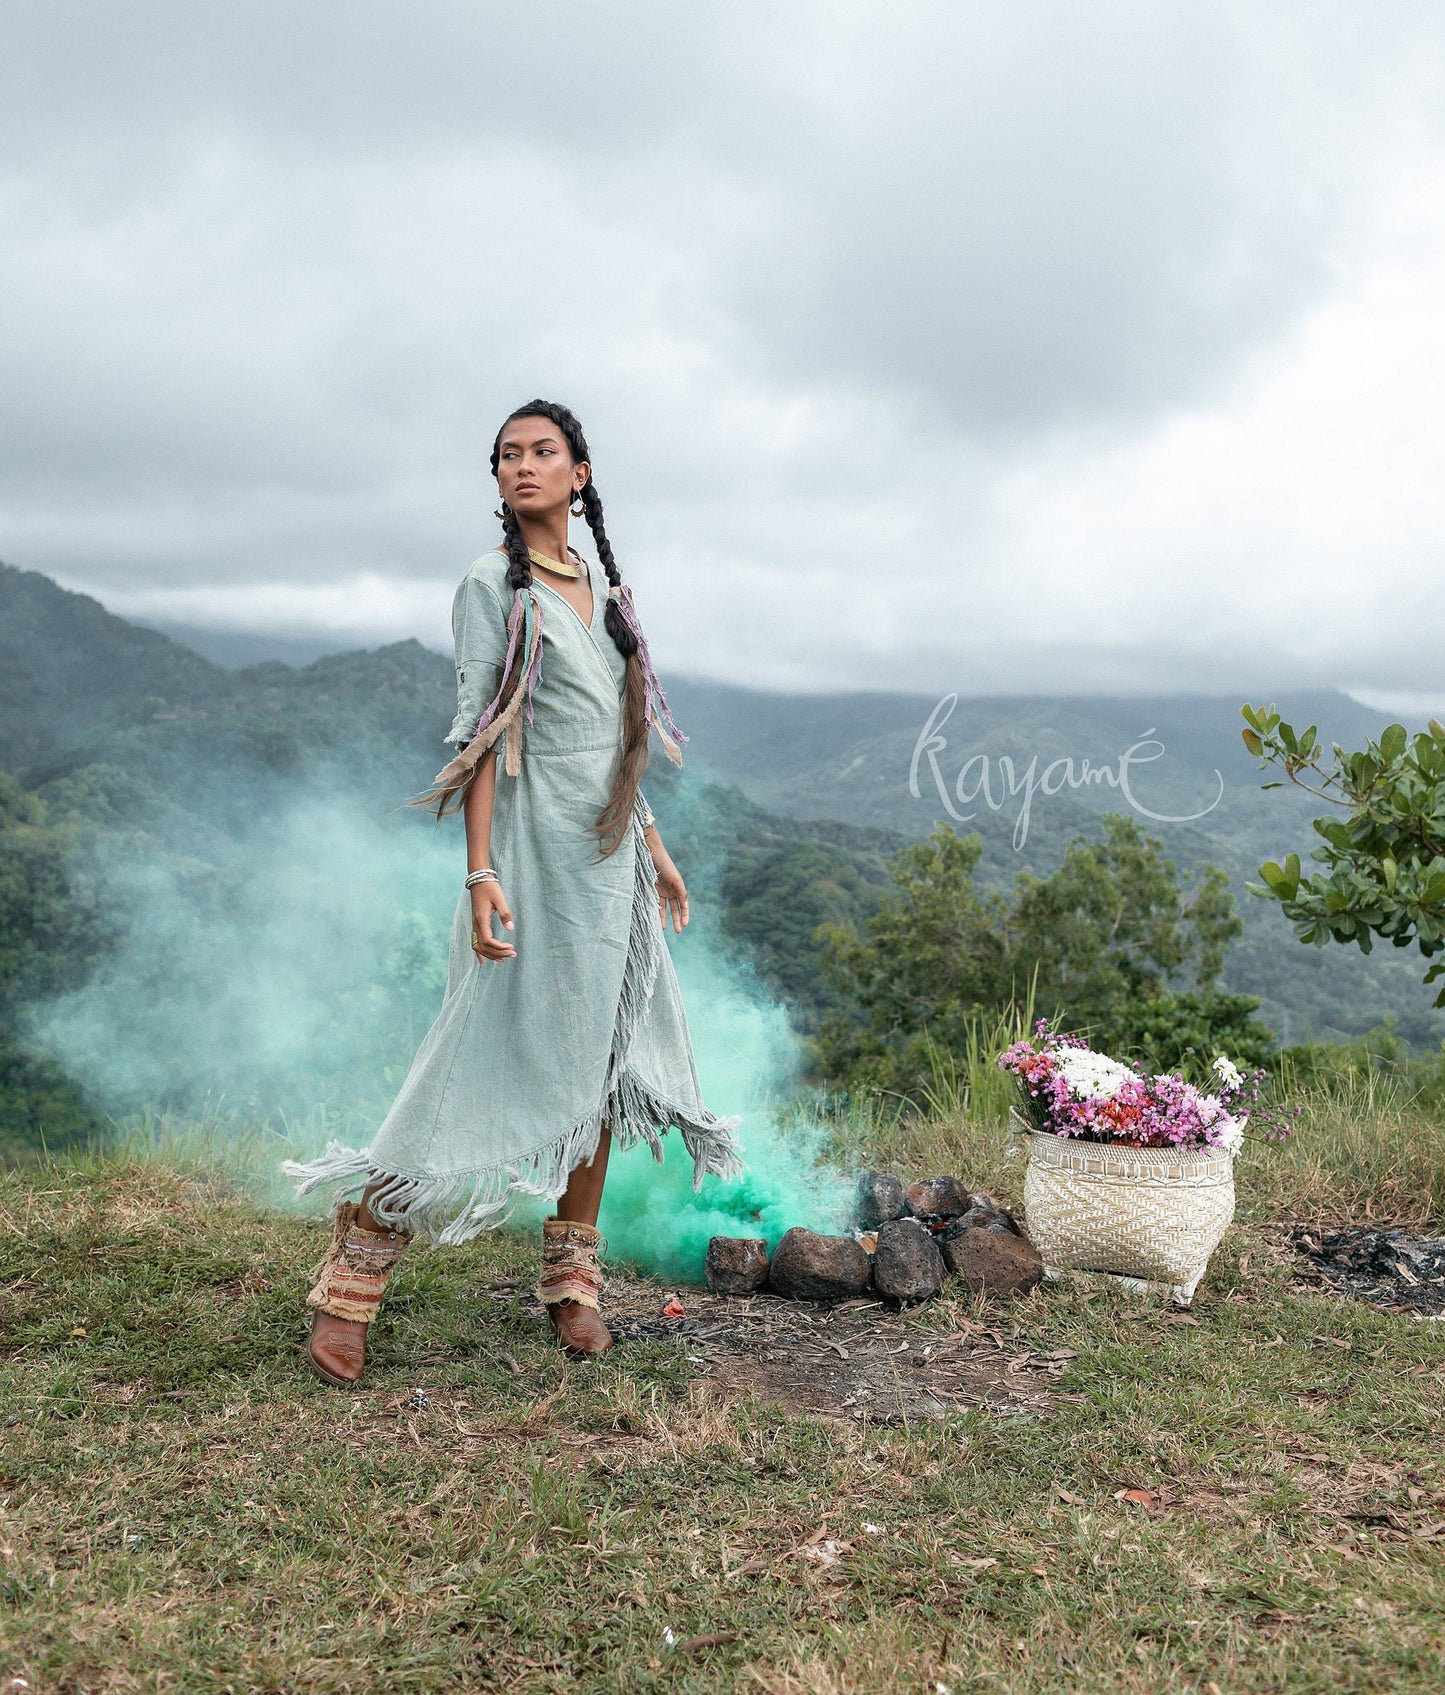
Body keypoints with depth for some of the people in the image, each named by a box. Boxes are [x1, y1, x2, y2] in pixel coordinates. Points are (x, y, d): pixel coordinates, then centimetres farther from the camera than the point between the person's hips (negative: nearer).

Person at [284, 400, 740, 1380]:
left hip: (612, 856, 7)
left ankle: (574, 1278, 18)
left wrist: (654, 848, 17)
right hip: (535, 848, -7)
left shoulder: (605, 587, 15)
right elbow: (481, 736, -11)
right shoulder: (494, 588, -4)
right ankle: (349, 1288, 2)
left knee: (598, 1059, 7)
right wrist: (482, 874, -19)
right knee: (495, 1061, -8)